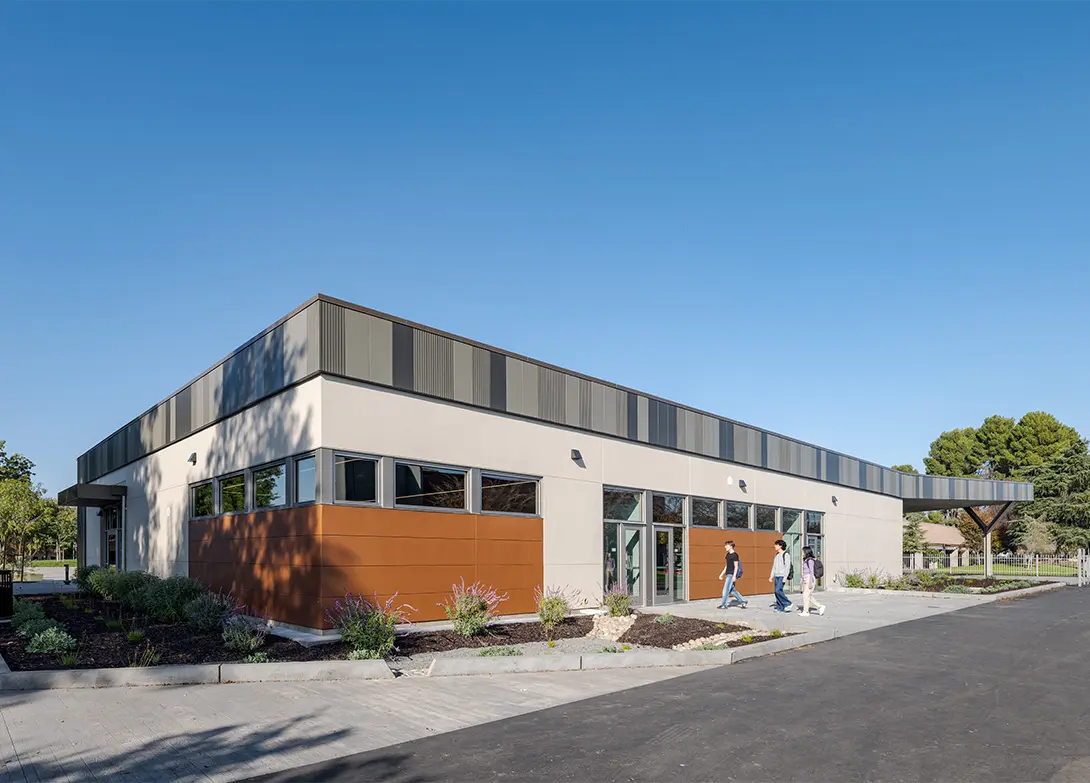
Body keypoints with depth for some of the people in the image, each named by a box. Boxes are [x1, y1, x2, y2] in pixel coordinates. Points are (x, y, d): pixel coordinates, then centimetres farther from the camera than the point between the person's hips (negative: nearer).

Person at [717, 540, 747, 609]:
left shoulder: (734, 555, -11)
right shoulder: (728, 555, 14)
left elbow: (736, 566, -14)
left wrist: (734, 576, -19)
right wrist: (722, 574, 20)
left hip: (731, 575, -9)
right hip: (728, 574, 9)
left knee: (726, 589, -8)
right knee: (732, 590, 11)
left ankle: (723, 604, -2)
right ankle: (743, 601, 18)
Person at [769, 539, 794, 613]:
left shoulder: (786, 555, -8)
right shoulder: (777, 555, 17)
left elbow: (788, 566, -14)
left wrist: (785, 577, -21)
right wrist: (771, 576, 18)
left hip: (782, 576, -8)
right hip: (776, 576, 8)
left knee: (778, 591, -17)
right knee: (776, 591, 4)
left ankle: (788, 604, -5)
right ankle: (780, 607, 9)